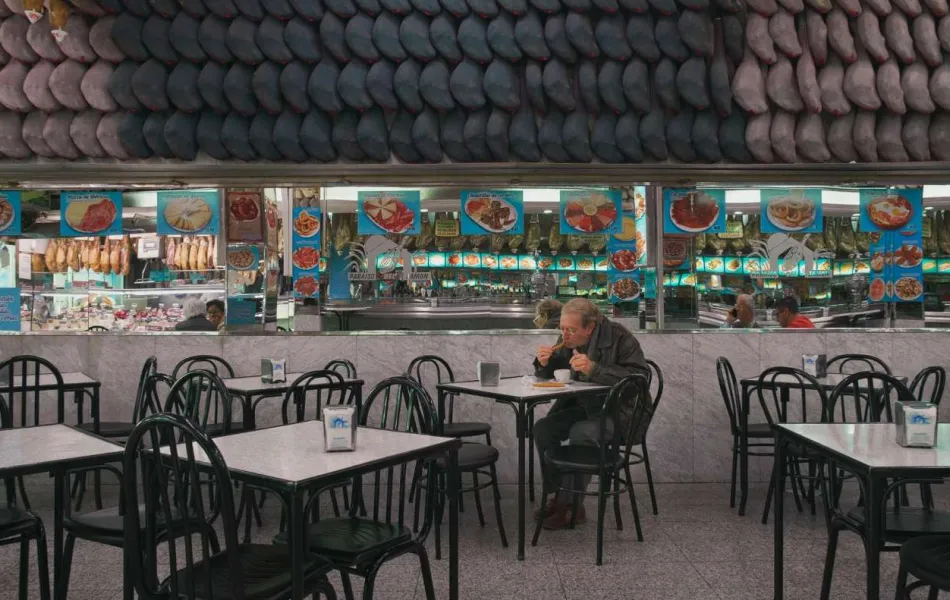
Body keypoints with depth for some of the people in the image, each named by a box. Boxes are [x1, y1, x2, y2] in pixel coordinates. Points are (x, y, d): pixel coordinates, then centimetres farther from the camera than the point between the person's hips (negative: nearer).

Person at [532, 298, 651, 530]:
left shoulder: (619, 338, -17)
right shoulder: (568, 341, 3)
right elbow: (547, 376, 14)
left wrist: (594, 369, -36)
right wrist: (544, 363, -12)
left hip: (622, 411, -7)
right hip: (586, 407, 7)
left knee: (581, 432, -31)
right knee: (543, 428, -10)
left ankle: (571, 504, -17)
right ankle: (558, 495, 0)